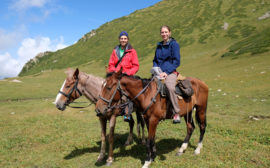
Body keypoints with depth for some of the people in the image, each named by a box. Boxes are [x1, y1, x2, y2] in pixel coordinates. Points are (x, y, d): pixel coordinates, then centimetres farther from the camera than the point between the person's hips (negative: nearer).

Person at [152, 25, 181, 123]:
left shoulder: (174, 44, 1)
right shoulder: (159, 46, 18)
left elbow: (176, 61, -6)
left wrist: (166, 72, -15)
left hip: (170, 72, -6)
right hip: (159, 73, 6)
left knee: (170, 87, -34)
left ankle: (176, 113, -22)